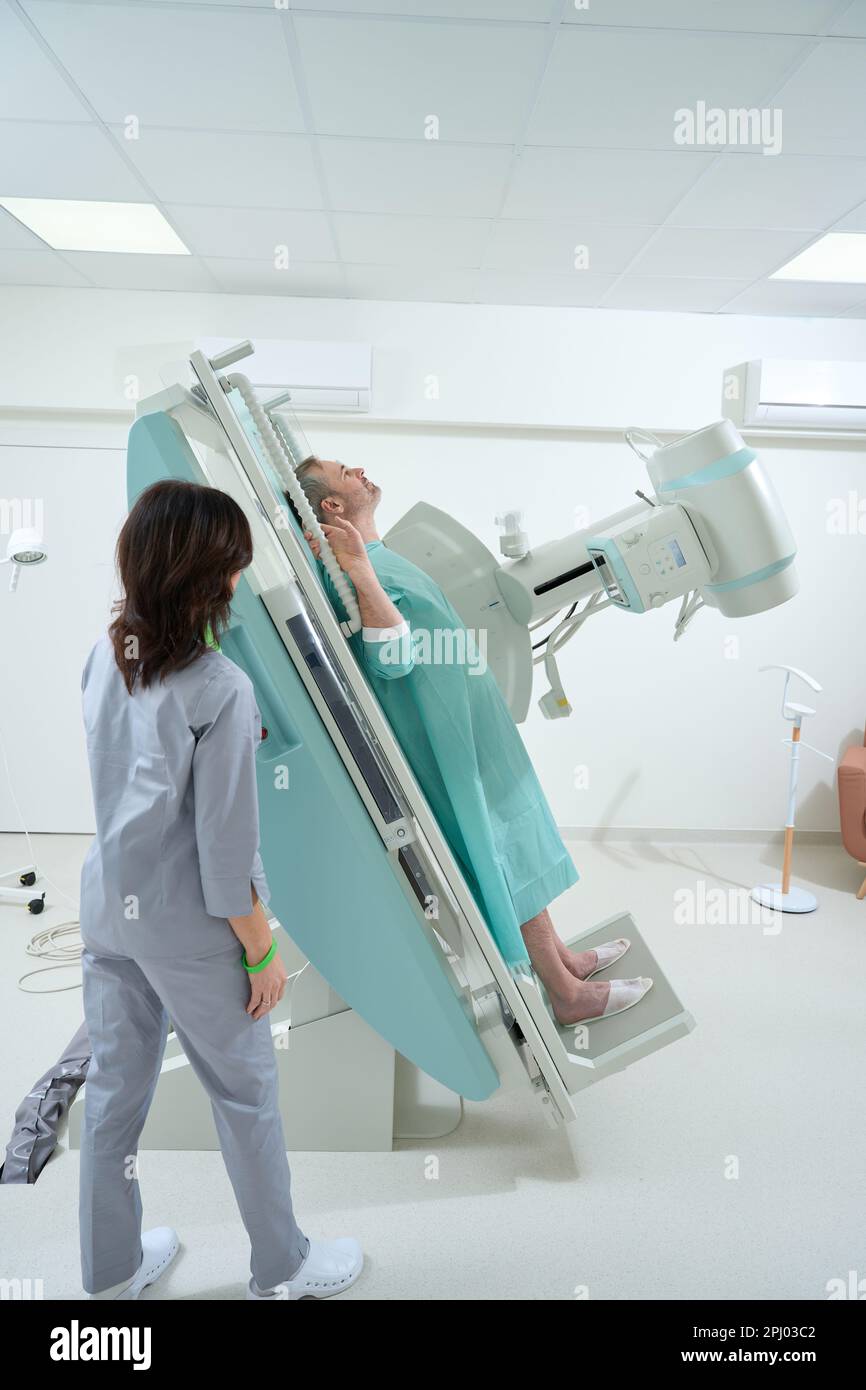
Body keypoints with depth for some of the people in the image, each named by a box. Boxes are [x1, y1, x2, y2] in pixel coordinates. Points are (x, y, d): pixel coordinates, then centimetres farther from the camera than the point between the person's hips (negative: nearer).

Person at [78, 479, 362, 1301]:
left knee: (114, 1086, 20)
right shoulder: (220, 689, -24)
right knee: (246, 1094, 14)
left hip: (107, 907, 7)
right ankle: (280, 1272, 35)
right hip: (185, 929, -6)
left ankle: (112, 1273, 40)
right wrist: (261, 953, -8)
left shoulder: (104, 657, -3)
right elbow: (226, 850, -21)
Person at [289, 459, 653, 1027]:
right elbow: (392, 657, -36)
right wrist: (360, 570, -39)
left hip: (469, 732, 11)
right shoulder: (355, 565, -21)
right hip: (451, 743, -10)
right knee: (505, 859, 1)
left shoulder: (374, 558, 12)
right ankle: (569, 994, 16)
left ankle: (564, 957, 36)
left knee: (514, 848, 20)